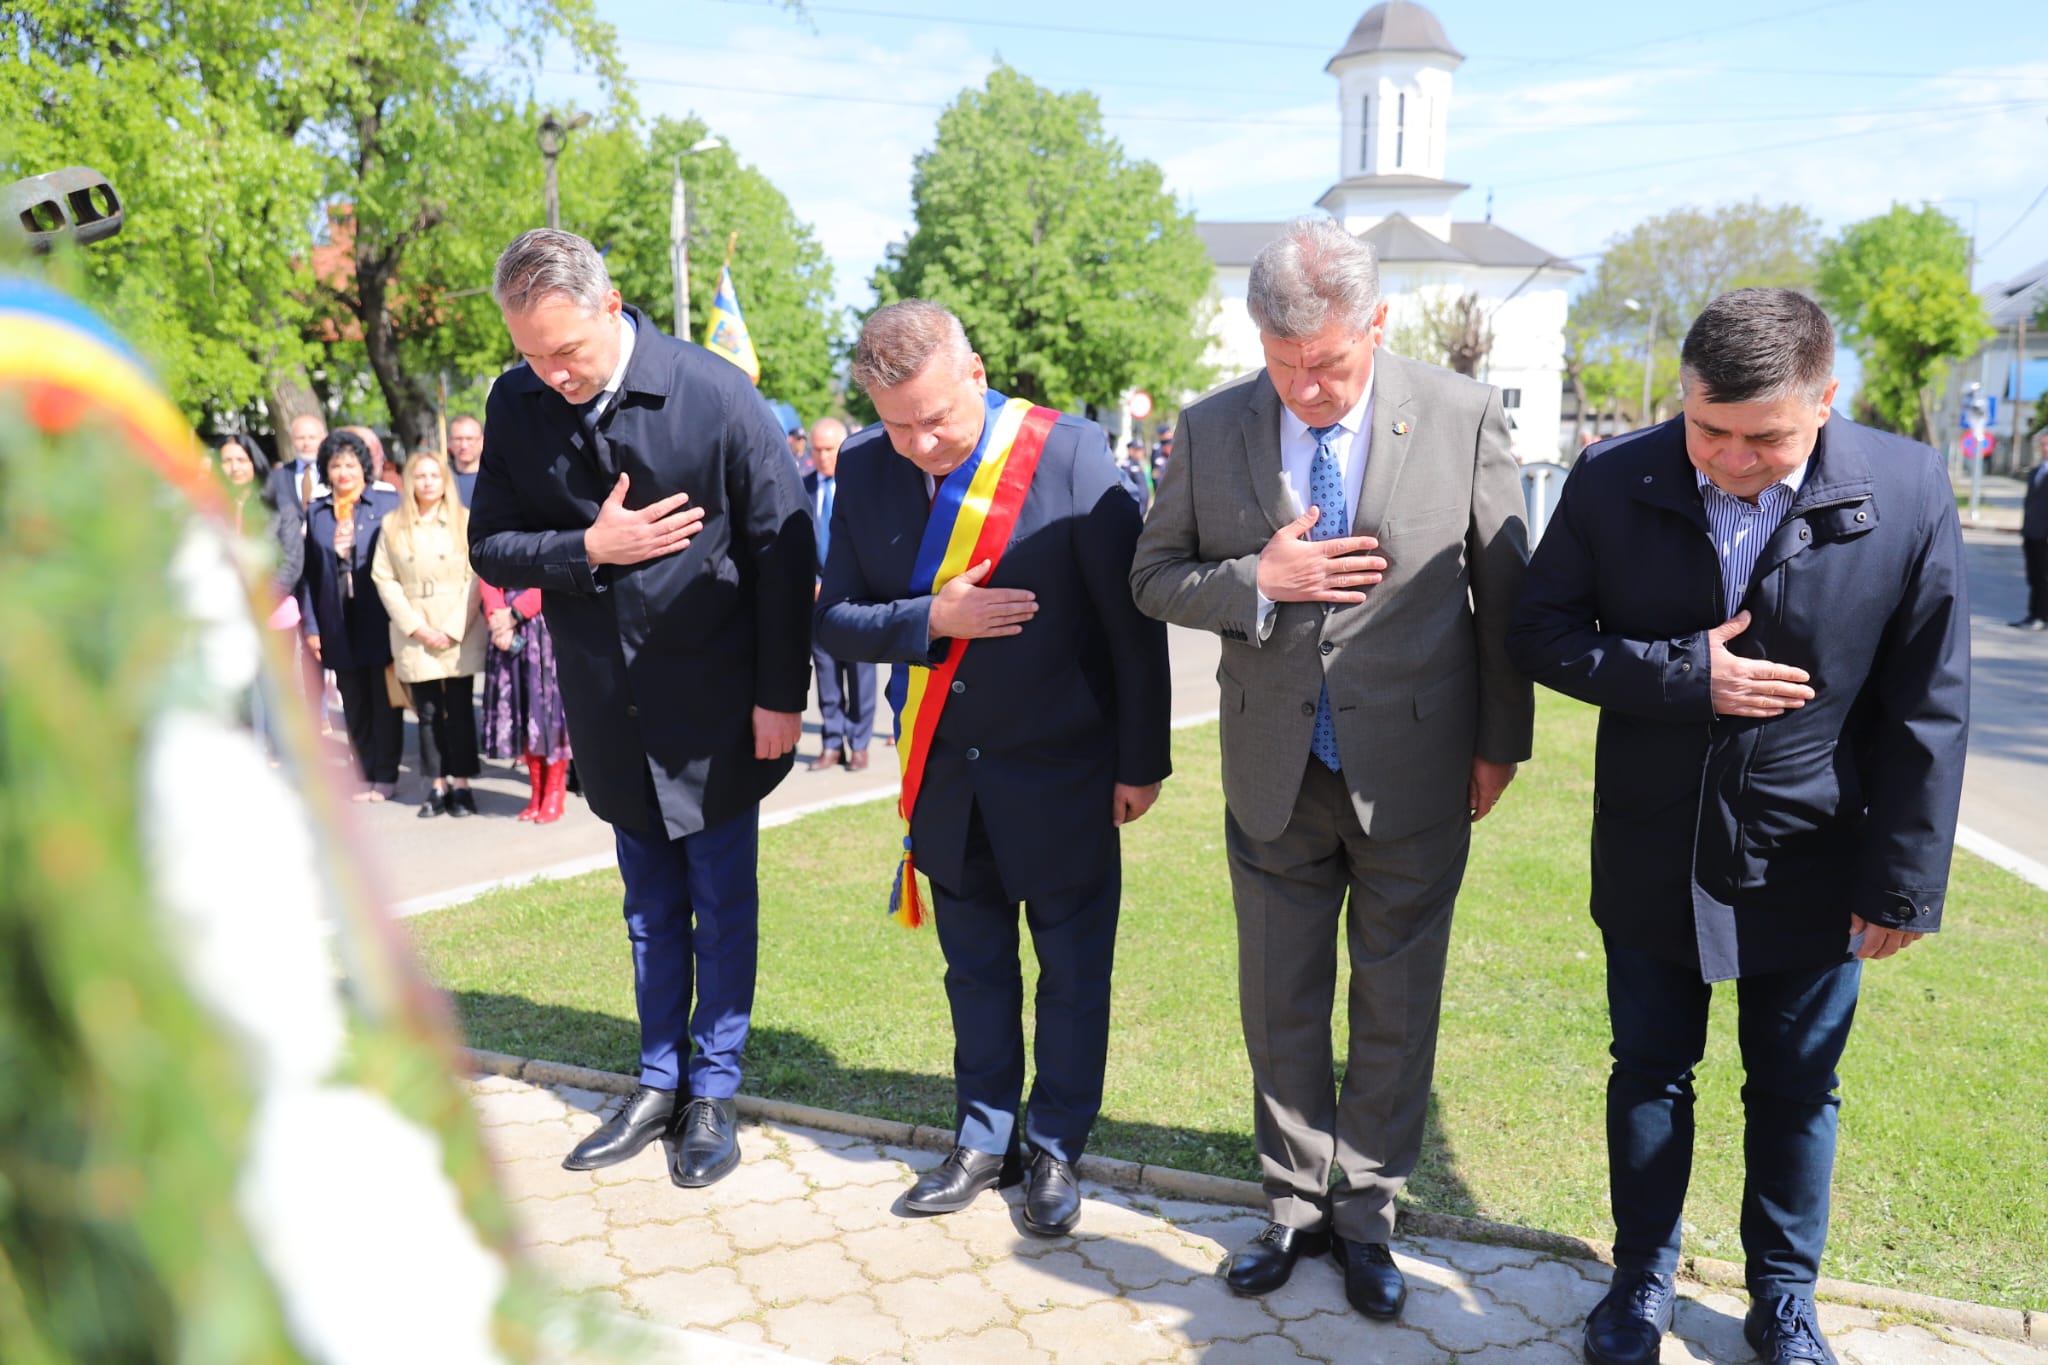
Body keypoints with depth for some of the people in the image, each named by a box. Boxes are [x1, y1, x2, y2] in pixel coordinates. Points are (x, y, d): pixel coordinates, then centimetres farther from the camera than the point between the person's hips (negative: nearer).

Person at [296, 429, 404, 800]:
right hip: (339, 626, 3)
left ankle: (386, 775, 11)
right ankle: (365, 774, 16)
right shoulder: (316, 512, 10)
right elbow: (308, 572, 9)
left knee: (384, 700, 2)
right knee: (353, 704, 7)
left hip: (380, 622, -3)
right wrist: (310, 626, 4)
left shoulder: (388, 504, 1)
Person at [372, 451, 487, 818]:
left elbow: (476, 577, -3)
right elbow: (384, 578, 4)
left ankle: (461, 785, 6)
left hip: (461, 634, -2)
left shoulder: (465, 521, 2)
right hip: (414, 637, 2)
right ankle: (437, 786, 9)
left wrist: (453, 629, -9)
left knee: (460, 709, 0)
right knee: (427, 712, 3)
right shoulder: (392, 525, 9)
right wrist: (417, 627, -7)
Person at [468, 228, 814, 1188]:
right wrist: (588, 548, -18)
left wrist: (782, 695, -11)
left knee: (723, 906, 8)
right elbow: (491, 547, 2)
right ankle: (660, 1081, 30)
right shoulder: (515, 405, -3)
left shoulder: (715, 394, -15)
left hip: (714, 704, -3)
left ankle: (714, 1090, 23)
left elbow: (785, 551, -11)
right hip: (609, 709, 4)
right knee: (651, 908, 15)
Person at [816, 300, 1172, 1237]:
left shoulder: (1069, 453, -17)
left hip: (1061, 774, -3)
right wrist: (932, 617, -22)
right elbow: (835, 620, -3)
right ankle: (985, 1140, 36)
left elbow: (1132, 619, -12)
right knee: (974, 967, 18)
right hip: (944, 774, 4)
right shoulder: (865, 468, -5)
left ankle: (1055, 1149, 31)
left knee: (1072, 969, 11)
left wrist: (1141, 762, -9)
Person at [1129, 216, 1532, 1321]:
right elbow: (1154, 578, 2)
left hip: (1413, 773, -1)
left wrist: (1500, 740, 1)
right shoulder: (1212, 429, -3)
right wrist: (1256, 581, -17)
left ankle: (1366, 1215, 32)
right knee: (1281, 1005, 14)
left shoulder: (1462, 417, -7)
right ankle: (1295, 1206, 35)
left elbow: (1502, 587, 0)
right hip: (1275, 774, 2)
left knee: (1396, 1008, 12)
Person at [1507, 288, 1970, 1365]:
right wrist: (1683, 677, -21)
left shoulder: (1906, 492, -14)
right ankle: (1642, 1277, 38)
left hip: (1810, 869, 0)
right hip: (1652, 859, 1)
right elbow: (1541, 633, -6)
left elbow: (1927, 707, -9)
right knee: (1648, 1075, 16)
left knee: (1796, 1093, 16)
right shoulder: (1613, 482, -12)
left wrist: (1904, 880, -7)